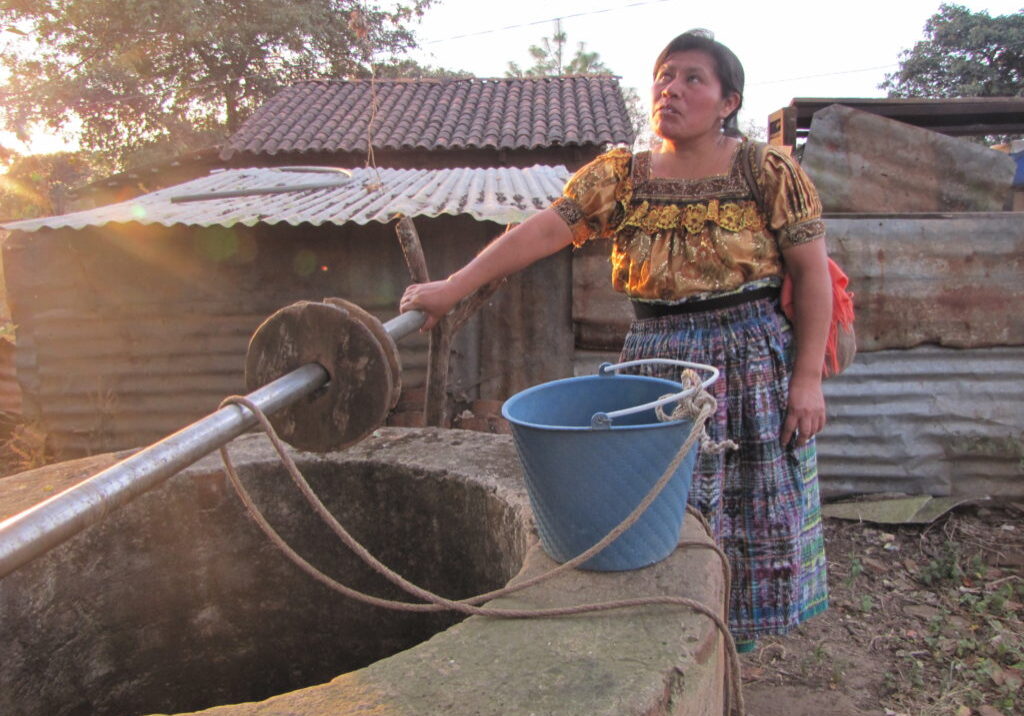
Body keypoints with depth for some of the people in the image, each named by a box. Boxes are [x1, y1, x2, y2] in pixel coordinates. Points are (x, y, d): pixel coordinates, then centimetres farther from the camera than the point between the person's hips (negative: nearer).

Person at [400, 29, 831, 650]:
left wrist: (808, 377, -10)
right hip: (657, 361, 2)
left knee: (750, 504, 11)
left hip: (753, 360, -1)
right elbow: (544, 230, -9)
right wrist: (452, 288, -18)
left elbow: (813, 274, -4)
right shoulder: (620, 176, 0)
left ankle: (740, 622, 36)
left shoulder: (768, 172, -5)